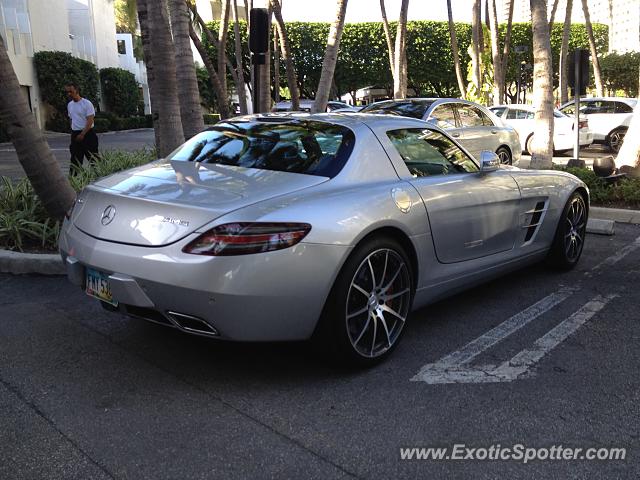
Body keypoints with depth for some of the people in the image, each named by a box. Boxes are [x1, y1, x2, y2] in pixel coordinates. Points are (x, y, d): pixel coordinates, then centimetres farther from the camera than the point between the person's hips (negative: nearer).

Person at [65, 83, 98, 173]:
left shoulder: (87, 103, -10)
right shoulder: (69, 105, 13)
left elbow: (90, 121, -16)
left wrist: (82, 134, -20)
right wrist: (73, 133, 12)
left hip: (87, 133, -6)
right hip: (75, 135, 7)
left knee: (93, 157, -4)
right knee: (75, 159, 8)